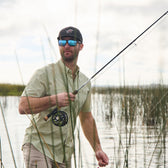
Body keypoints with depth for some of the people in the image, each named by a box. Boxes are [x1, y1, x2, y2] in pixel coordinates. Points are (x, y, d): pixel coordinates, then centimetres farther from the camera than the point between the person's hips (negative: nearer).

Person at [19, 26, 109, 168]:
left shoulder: (85, 81, 12)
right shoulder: (44, 74, -8)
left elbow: (87, 118, 21)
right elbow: (23, 106, -17)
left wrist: (97, 149, 16)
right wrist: (54, 99, -27)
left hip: (65, 153, 6)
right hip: (38, 147, -6)